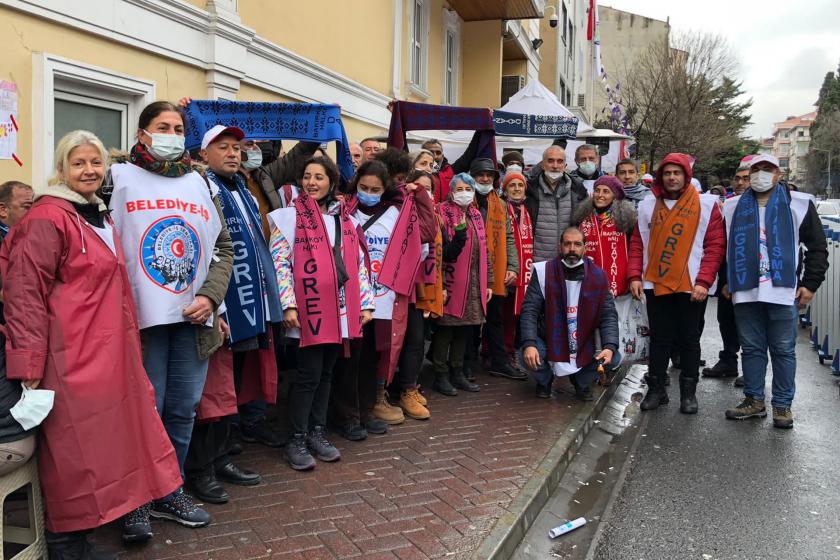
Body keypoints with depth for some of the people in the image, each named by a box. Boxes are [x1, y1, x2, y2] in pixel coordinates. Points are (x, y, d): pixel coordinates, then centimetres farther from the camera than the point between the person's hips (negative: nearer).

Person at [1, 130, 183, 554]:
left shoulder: (100, 218, 16)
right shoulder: (47, 218, -11)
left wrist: (129, 342, 25)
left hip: (111, 352, 9)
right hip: (71, 357, -8)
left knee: (116, 436, 16)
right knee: (74, 447, 1)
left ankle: (130, 509, 30)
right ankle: (65, 538, 17)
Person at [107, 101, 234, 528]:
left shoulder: (200, 184, 14)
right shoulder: (120, 178, 3)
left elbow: (223, 248, 12)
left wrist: (210, 296, -2)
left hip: (194, 317, 4)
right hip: (143, 317, -4)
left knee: (183, 409, 10)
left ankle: (169, 492, 26)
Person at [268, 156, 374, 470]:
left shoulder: (346, 219, 14)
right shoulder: (291, 216, -1)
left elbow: (359, 264, 14)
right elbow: (279, 262, -7)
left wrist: (366, 302, 9)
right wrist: (288, 305, -15)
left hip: (341, 311, 5)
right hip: (309, 311, -5)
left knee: (326, 373, 12)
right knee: (309, 375, -2)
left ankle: (318, 433, 24)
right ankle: (297, 441, 11)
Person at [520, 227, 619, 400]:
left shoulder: (597, 276, -5)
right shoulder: (543, 272, -11)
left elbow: (608, 314, -7)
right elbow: (529, 310, -15)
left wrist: (610, 346, -24)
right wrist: (529, 344, -30)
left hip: (584, 344, 2)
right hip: (548, 340, -2)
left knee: (614, 358, -19)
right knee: (528, 357, -29)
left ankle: (582, 382, 15)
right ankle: (544, 379, 12)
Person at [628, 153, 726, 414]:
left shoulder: (706, 204, 0)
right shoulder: (648, 205, 9)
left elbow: (715, 245, -5)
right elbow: (637, 244, 9)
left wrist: (704, 281, -13)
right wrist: (635, 276, -2)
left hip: (691, 287, -2)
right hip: (655, 285, 2)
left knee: (689, 340, 7)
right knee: (659, 339, 9)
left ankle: (688, 392, 19)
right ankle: (656, 389, 19)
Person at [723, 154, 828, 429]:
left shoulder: (798, 204, 4)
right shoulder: (734, 207, 11)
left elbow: (817, 246, 5)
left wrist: (810, 284, -2)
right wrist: (727, 282, 11)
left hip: (784, 292, -2)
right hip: (745, 292, 3)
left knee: (783, 350, 4)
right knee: (751, 348, 9)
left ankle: (782, 405, 14)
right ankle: (754, 401, 20)